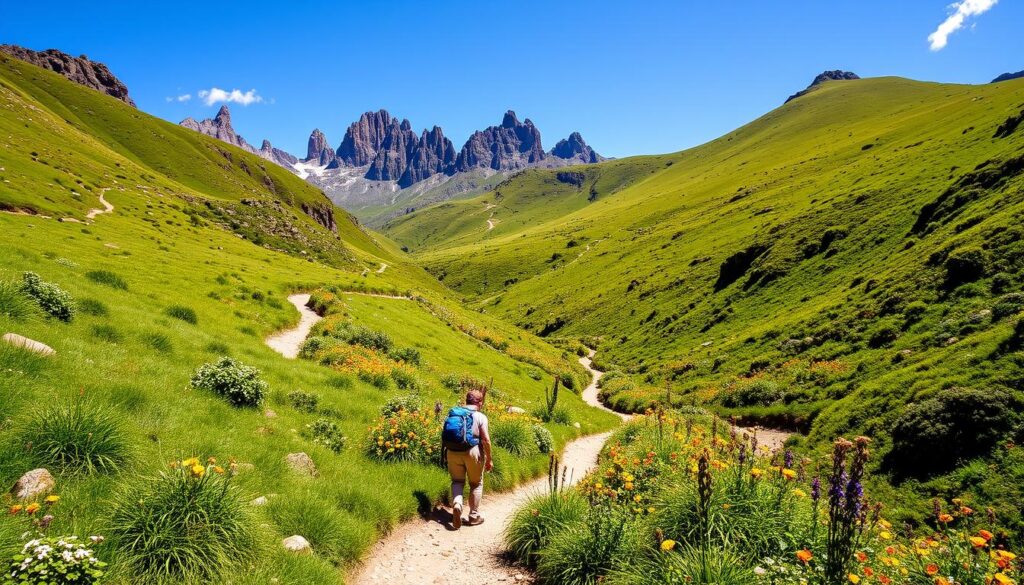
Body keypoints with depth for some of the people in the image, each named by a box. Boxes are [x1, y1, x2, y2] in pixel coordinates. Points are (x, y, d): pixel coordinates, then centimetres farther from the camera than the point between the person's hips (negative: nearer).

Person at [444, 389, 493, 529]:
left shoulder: (453, 413, 5)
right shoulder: (480, 416, -7)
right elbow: (486, 440, -11)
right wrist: (489, 459, -1)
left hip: (453, 452, 3)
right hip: (472, 452, -3)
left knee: (457, 481, 17)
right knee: (476, 484, 14)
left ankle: (456, 503, -10)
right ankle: (474, 516, 20)